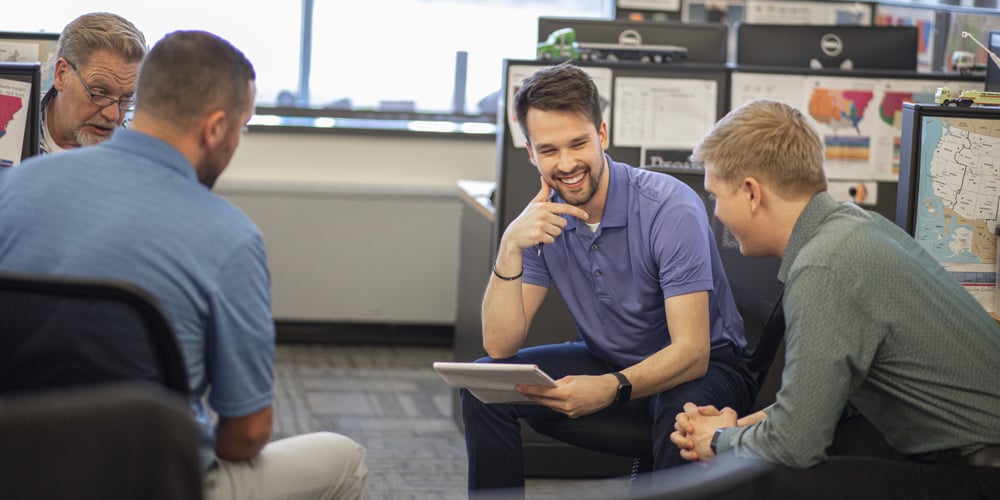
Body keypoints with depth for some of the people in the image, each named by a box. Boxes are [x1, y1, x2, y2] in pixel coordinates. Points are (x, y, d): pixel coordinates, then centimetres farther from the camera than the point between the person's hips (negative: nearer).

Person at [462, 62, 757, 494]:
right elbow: (500, 346, -13)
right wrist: (511, 247, -27)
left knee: (683, 413, -38)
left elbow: (691, 352, -28)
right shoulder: (542, 218, -8)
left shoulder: (671, 209, -23)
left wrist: (610, 389, -45)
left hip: (700, 366, -5)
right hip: (604, 359, 5)